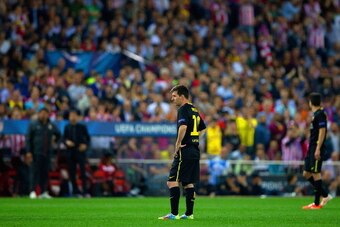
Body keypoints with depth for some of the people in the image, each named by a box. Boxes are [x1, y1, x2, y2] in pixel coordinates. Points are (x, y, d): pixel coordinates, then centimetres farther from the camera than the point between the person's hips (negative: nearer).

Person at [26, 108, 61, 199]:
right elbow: (28, 139, -2)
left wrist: (53, 141, 13)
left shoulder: (51, 125, 11)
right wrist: (28, 151, -9)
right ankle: (33, 191, -8)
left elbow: (58, 135, 28)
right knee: (36, 171, -8)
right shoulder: (33, 125, 0)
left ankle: (44, 192, 9)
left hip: (47, 152, 4)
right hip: (37, 152, -4)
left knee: (45, 172, 4)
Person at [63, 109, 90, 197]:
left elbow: (88, 138, 7)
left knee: (83, 171, -9)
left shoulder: (82, 127, 3)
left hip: (80, 151, -3)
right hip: (71, 152, 3)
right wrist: (67, 142, -9)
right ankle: (75, 190, 9)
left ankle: (85, 190, -7)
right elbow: (64, 138, 13)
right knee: (72, 172, 1)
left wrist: (85, 145, -11)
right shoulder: (67, 127, 10)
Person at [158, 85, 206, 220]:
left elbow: (183, 126, -28)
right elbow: (202, 128, 29)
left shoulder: (183, 110, -10)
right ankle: (189, 213, 12)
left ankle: (174, 213, -14)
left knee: (172, 181, -9)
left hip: (185, 152, -9)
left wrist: (178, 144, -19)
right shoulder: (194, 110, 17)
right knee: (188, 183, 13)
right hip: (195, 151, 9)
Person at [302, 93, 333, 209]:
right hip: (312, 148, 10)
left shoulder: (320, 114, -12)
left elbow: (322, 131, -19)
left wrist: (318, 149, -23)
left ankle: (317, 203, -3)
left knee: (316, 173, -7)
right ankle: (325, 195, 15)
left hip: (317, 149, -10)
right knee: (306, 174, 11)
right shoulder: (315, 114, 17)